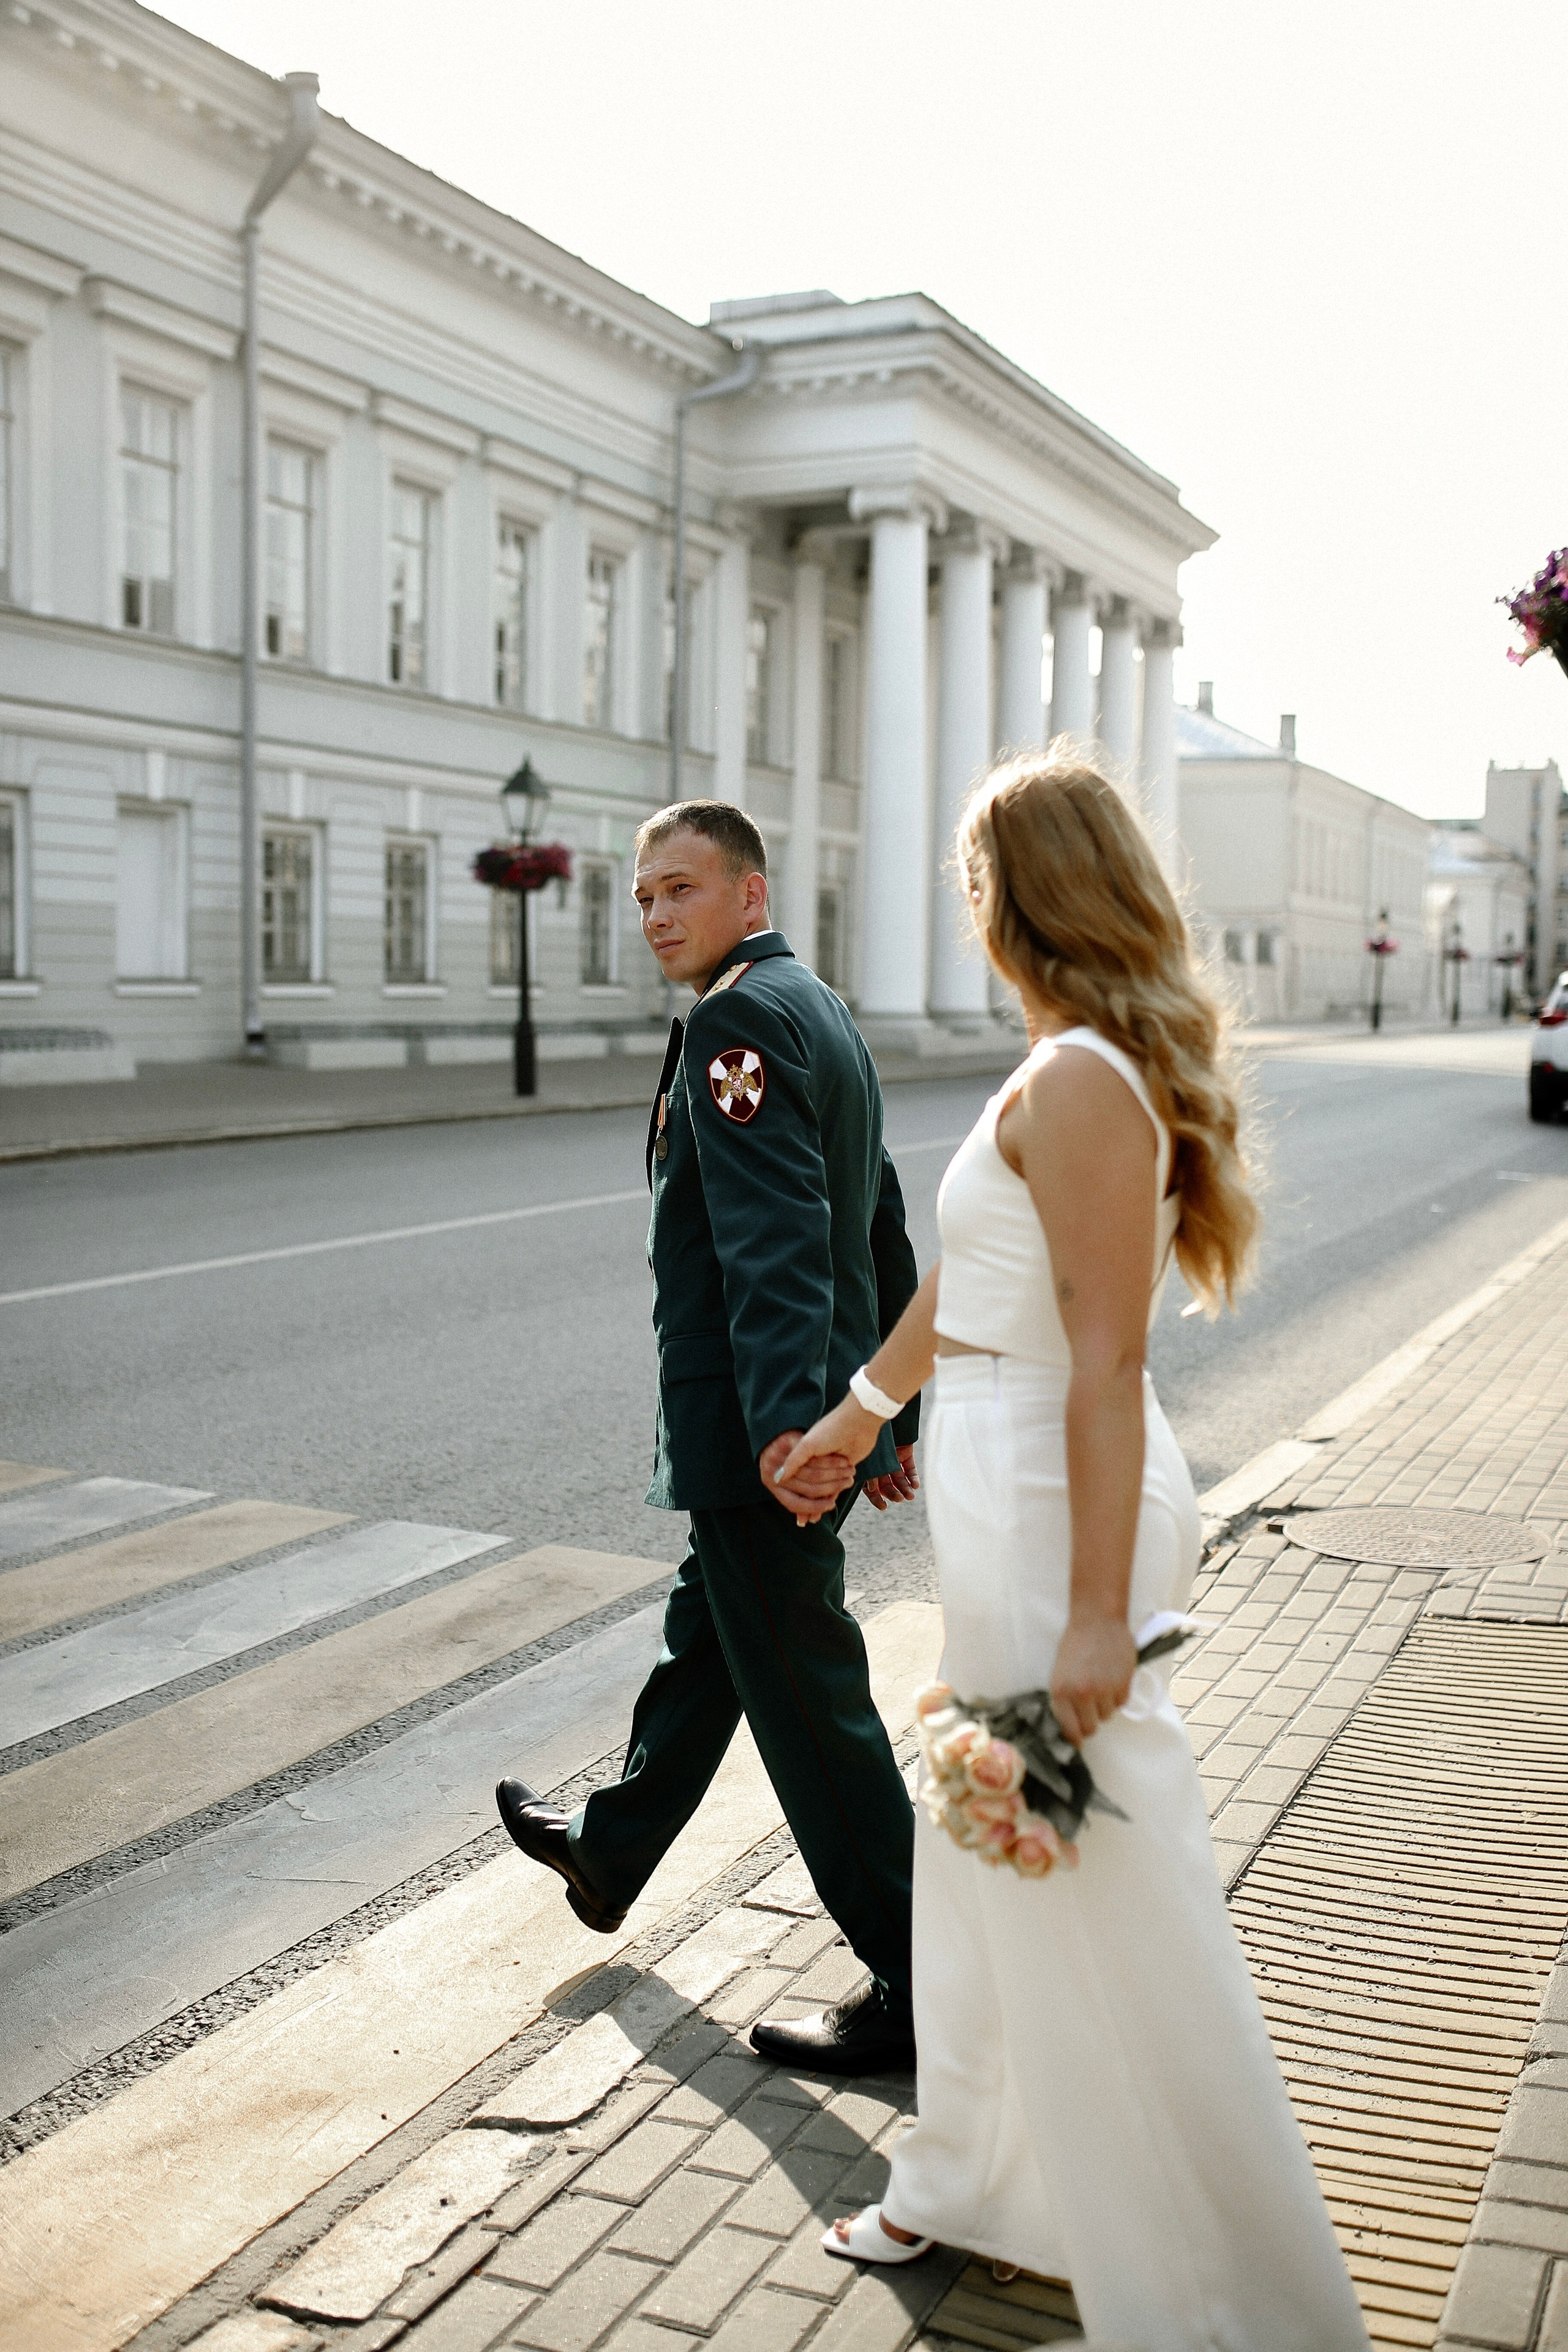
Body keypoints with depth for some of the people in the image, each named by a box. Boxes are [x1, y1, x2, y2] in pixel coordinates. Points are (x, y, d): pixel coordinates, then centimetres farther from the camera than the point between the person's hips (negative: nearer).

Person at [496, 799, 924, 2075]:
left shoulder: (736, 1018, -16)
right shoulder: (824, 1013, 15)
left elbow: (774, 1237, -28)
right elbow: (883, 1234, 19)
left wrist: (791, 1422, -34)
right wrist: (890, 1415, 23)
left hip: (763, 1436, -11)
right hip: (829, 1421, 11)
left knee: (810, 1706, -2)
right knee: (705, 1639, 25)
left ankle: (917, 1989, 9)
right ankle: (610, 1853, 47)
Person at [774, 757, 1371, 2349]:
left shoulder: (1078, 1080, -21)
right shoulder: (1094, 1064, 10)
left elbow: (1105, 1364, -25)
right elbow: (969, 1276, 21)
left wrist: (1095, 1615, -25)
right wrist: (863, 1407, 32)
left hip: (1051, 1500, -10)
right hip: (1005, 1485, 10)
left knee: (1096, 1899, 3)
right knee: (991, 1855, 23)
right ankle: (967, 2183, 43)